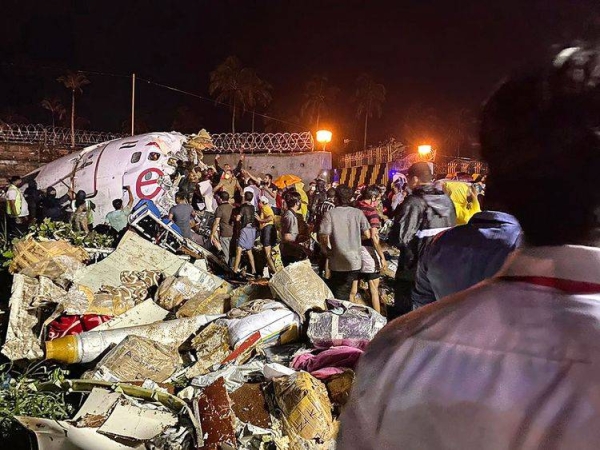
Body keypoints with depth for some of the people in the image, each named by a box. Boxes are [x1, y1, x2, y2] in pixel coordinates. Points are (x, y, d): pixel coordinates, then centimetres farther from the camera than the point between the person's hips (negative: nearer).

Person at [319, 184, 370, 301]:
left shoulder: (330, 214, -11)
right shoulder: (358, 213, -4)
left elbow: (323, 238, -15)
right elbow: (367, 235, -3)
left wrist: (328, 253, 4)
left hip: (337, 263, -2)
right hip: (355, 261, 2)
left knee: (339, 297, 10)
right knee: (350, 294, 16)